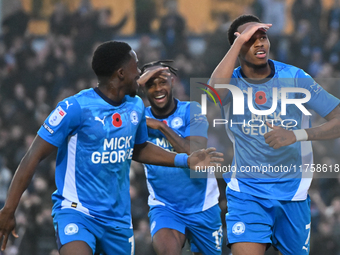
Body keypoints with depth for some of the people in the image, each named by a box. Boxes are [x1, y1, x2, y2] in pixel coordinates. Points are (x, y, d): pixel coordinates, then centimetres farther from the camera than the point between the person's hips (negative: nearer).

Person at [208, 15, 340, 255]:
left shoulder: (293, 77, -5)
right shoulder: (231, 82, -3)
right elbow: (214, 91, -30)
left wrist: (296, 135, -28)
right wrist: (239, 41, -25)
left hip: (292, 191, 1)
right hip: (246, 192, -1)